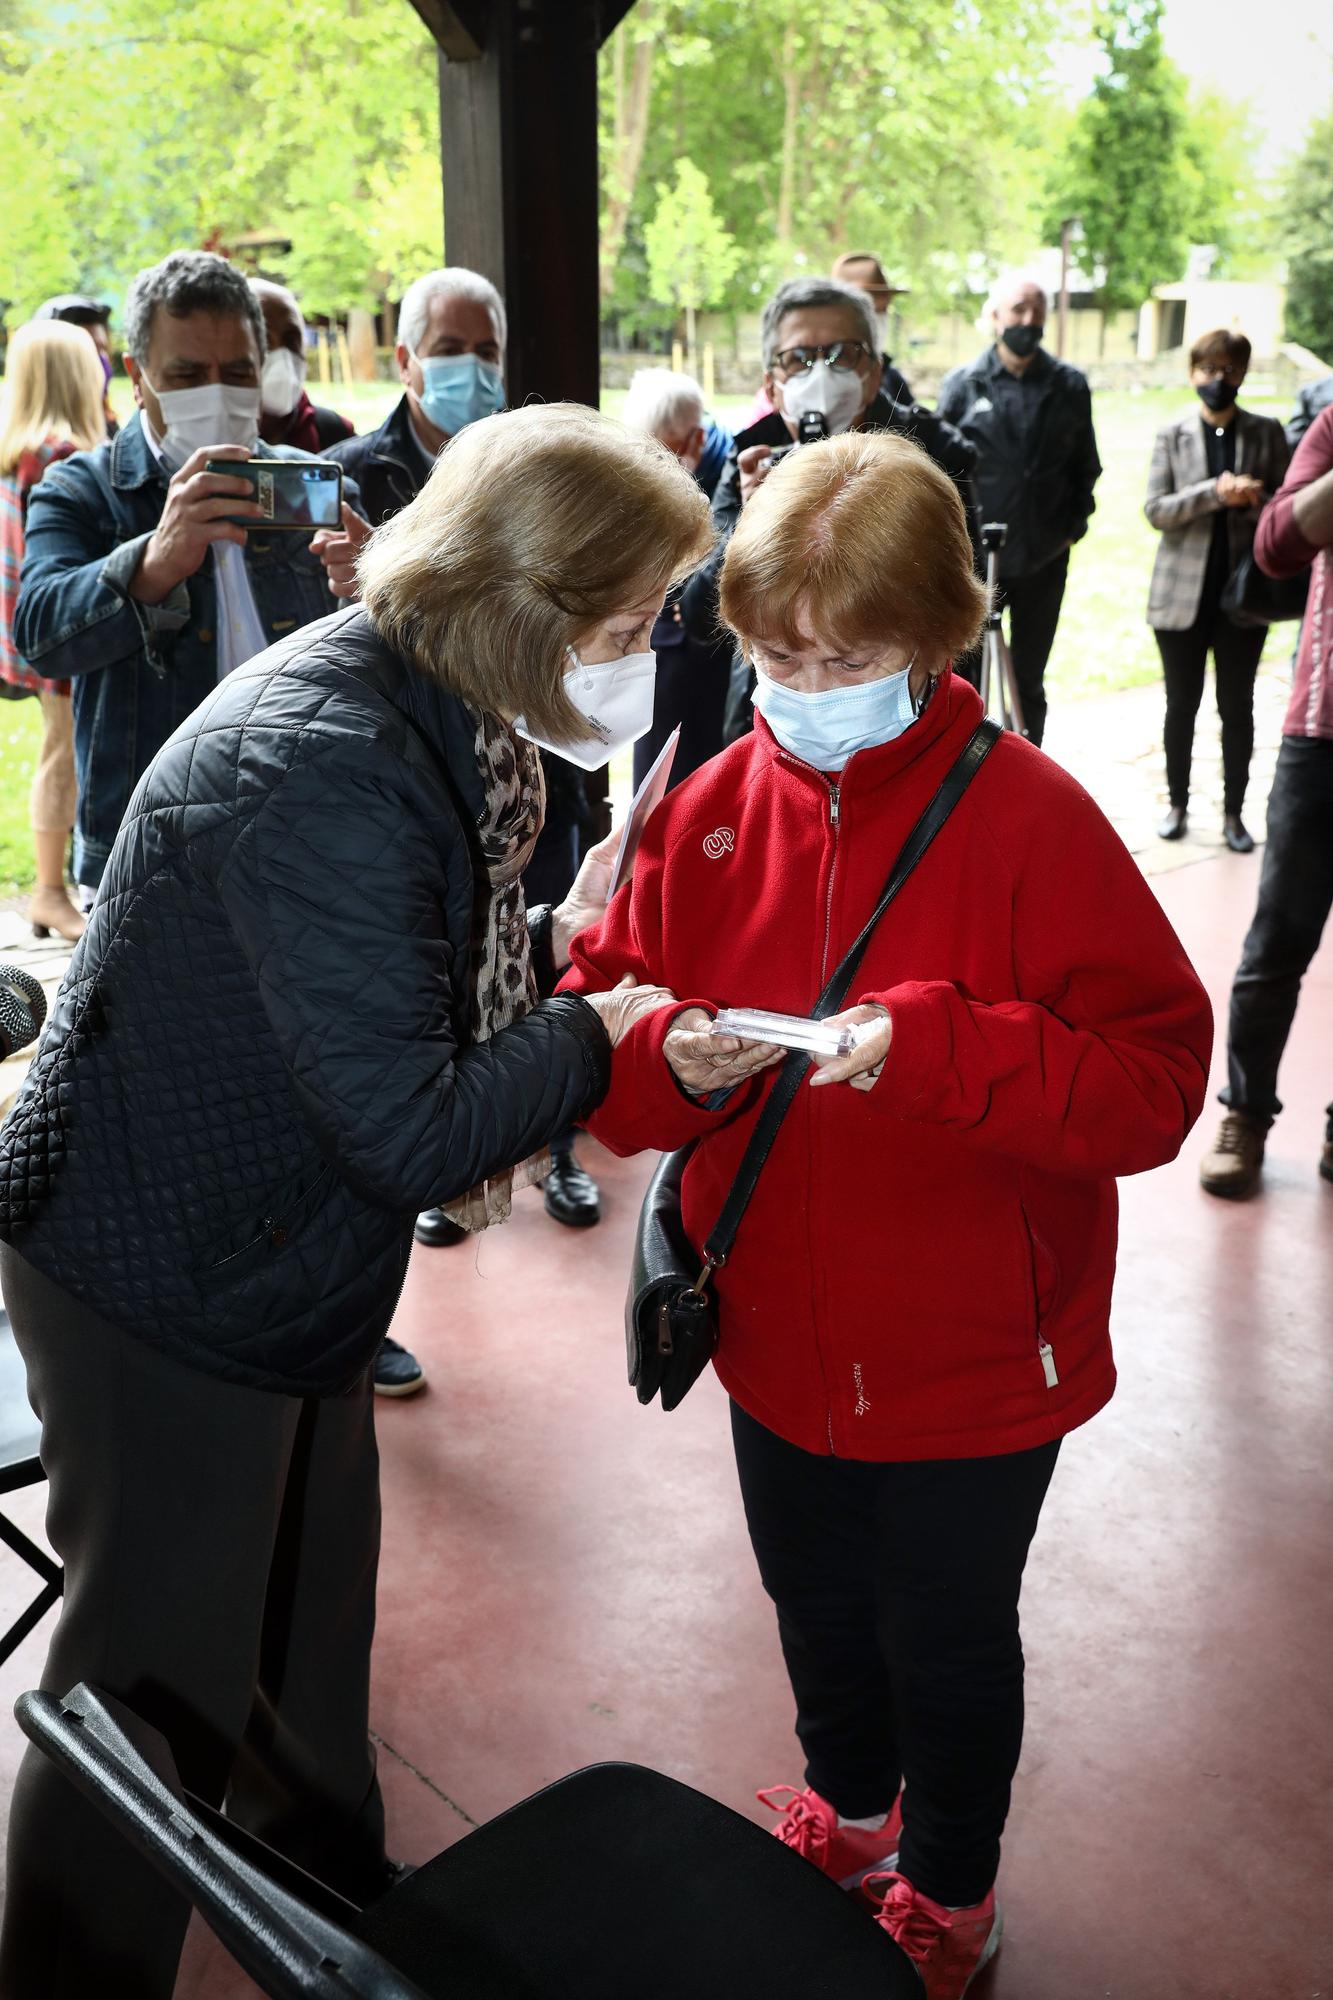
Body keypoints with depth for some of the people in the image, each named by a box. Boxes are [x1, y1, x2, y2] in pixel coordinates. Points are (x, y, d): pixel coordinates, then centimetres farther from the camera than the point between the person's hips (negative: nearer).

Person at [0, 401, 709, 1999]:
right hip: (164, 1284, -9)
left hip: (278, 1253, 10)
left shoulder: (415, 709, 0)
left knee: (308, 1620, 26)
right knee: (163, 1684, 9)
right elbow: (411, 1135, -30)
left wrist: (550, 939, -5)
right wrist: (589, 1035, -15)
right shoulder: (327, 769, -31)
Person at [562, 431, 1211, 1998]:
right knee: (818, 1613, 28)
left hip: (969, 1365, -4)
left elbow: (1156, 1079, -22)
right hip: (779, 1348, 5)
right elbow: (603, 1005, 1)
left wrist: (935, 1048, -34)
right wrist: (667, 1059, -21)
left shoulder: (1026, 816, -19)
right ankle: (848, 1808, 58)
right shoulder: (712, 808, -5)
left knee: (949, 1647, 19)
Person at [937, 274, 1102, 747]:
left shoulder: (1070, 386, 5)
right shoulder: (962, 384, 0)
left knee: (1029, 681, 10)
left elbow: (1085, 466, 9)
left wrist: (1074, 526, -1)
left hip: (1044, 560, 2)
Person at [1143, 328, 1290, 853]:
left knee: (1237, 708, 5)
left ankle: (1233, 813, 14)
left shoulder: (1266, 433, 4)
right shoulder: (1172, 434, 2)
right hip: (1182, 593, 0)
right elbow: (1155, 510, -7)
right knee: (1181, 705, 9)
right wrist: (1217, 493, -19)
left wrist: (1253, 501, -19)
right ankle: (1178, 805, 21)